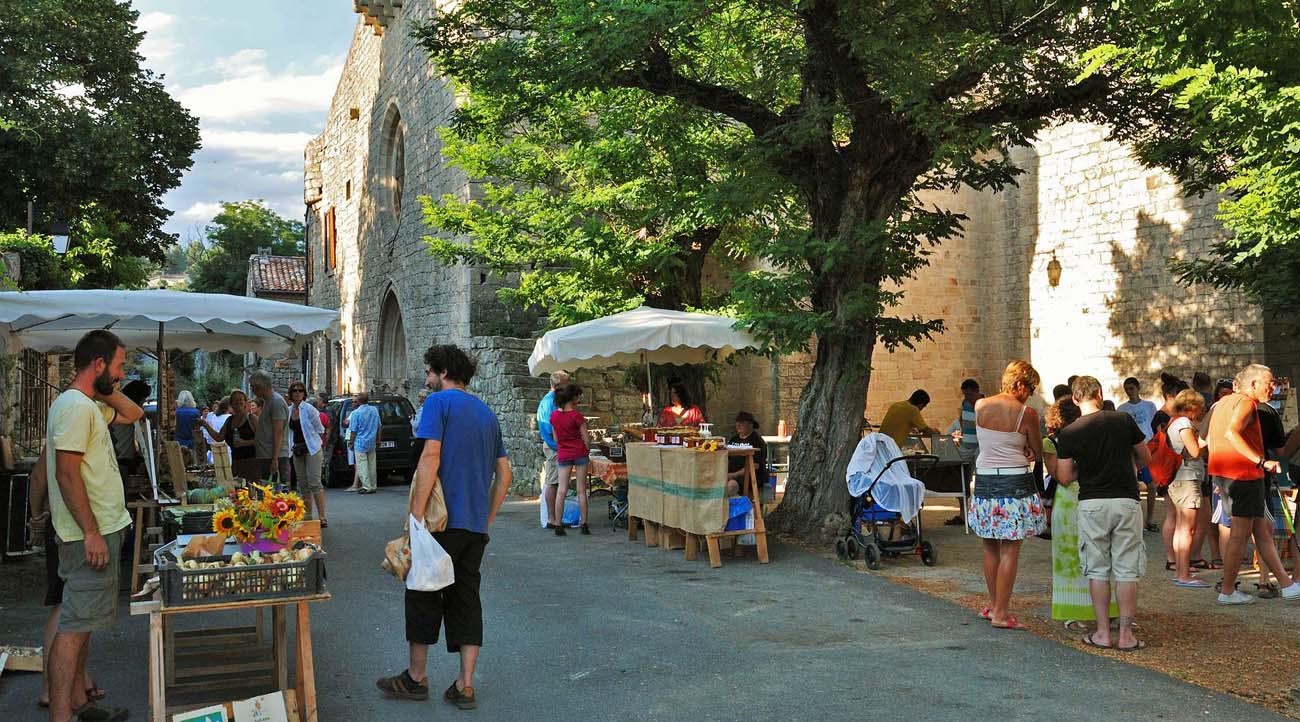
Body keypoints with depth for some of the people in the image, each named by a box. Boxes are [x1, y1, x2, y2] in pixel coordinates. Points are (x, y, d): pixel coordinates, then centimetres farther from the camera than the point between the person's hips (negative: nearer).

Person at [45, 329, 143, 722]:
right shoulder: (76, 406, -17)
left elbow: (133, 414, 29)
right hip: (91, 534, -11)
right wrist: (91, 532, -22)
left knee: (81, 622, 16)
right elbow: (67, 474, -22)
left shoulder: (89, 404, 14)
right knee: (75, 625, -9)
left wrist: (108, 390, 12)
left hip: (101, 530, 11)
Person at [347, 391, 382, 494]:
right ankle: (373, 486, 16)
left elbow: (354, 431, -11)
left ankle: (367, 487, -2)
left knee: (362, 466, 0)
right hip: (372, 443, 6)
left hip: (360, 443, -6)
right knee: (372, 465, 11)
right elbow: (379, 427, 10)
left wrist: (351, 443, 1)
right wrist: (378, 441, 19)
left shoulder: (356, 413, -13)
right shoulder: (375, 410, 4)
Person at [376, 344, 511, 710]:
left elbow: (431, 458, -17)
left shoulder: (439, 402, -5)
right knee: (466, 599, 9)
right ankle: (464, 687, 8)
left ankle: (416, 677, 18)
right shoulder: (487, 413, 17)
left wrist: (415, 516, -16)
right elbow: (504, 475, 16)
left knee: (424, 595, 7)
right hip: (477, 527, 7)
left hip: (444, 519, -6)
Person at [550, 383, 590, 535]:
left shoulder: (554, 415, 0)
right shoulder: (576, 415, -14)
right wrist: (587, 451, 9)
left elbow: (555, 438, 9)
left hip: (563, 455, 3)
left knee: (561, 490, 3)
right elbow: (585, 438, -9)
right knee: (581, 490, 4)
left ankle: (558, 525, 1)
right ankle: (583, 524, 7)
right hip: (579, 453, -3)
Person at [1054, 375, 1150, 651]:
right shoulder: (1123, 420, -2)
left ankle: (1102, 633, 11)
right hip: (1126, 501, 0)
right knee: (1127, 570, 6)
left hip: (1092, 504, 0)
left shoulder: (1068, 433, -4)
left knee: (1097, 570, 9)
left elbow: (1064, 478, -1)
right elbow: (1145, 458, 11)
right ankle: (1126, 635, 8)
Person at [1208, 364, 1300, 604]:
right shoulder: (1246, 402, -11)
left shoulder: (1224, 402, 19)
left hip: (1224, 474, 10)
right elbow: (1231, 433, -28)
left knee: (1263, 529, 13)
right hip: (1244, 474, -10)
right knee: (1240, 534, -3)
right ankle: (1228, 592, 2)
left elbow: (1209, 439, 23)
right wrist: (1262, 461, -31)